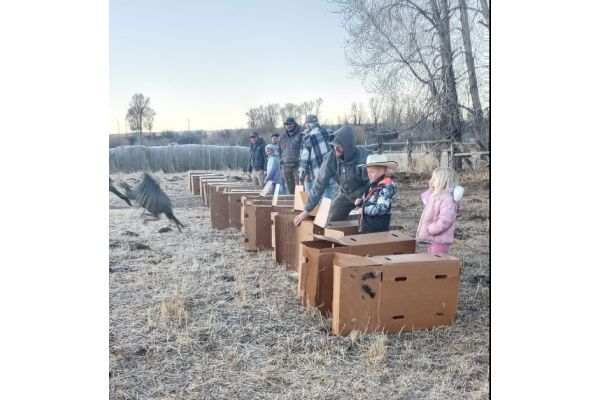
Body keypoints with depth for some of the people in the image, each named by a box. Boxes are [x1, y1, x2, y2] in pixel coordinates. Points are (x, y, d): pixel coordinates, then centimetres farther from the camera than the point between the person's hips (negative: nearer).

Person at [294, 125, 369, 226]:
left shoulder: (363, 157, -31)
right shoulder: (330, 158, -21)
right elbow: (320, 184, -15)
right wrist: (307, 210, -14)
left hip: (363, 195, -3)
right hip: (345, 194, 3)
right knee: (331, 222, -3)